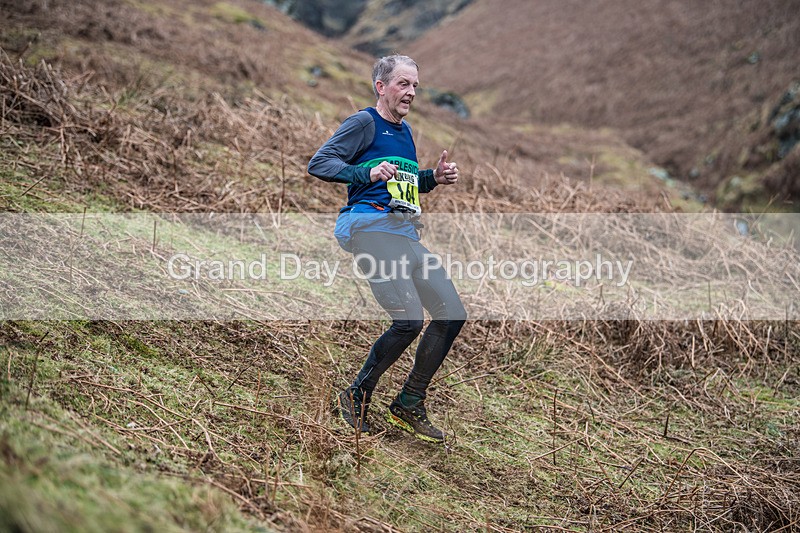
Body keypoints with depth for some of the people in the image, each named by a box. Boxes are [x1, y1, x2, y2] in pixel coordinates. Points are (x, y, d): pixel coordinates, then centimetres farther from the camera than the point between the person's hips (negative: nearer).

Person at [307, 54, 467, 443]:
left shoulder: (405, 131, 23)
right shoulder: (364, 123, -2)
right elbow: (318, 164, -11)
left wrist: (434, 178, 14)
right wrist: (367, 173, -24)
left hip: (406, 233, 9)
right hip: (370, 225, -9)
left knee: (452, 315, 3)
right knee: (409, 320, -20)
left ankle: (408, 406, 14)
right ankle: (358, 395, 1)